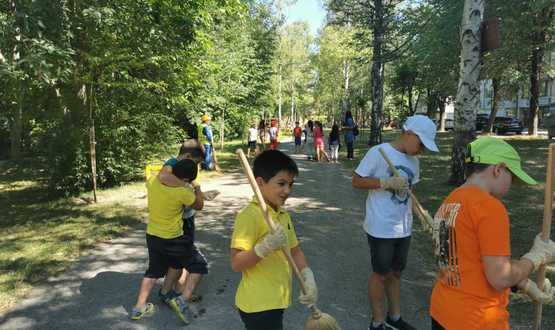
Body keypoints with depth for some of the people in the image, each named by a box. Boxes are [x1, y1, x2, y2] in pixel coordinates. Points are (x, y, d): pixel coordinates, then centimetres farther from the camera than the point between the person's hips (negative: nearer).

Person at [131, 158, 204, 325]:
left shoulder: (153, 180, -11)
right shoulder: (183, 192, -25)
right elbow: (199, 206, -5)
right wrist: (198, 190, 12)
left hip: (152, 235, 6)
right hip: (173, 239, -6)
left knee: (153, 271, 24)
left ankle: (139, 308, 31)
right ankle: (182, 299, 6)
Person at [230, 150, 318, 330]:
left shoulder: (283, 214, 7)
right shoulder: (249, 215, -21)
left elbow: (295, 250, 13)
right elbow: (236, 264, -23)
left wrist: (308, 278, -2)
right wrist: (264, 247, -36)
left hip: (276, 301, 8)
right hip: (258, 306, -8)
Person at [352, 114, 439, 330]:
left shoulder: (413, 160, 8)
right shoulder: (378, 152, -14)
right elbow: (356, 181, -13)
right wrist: (387, 182, -21)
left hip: (403, 228, 7)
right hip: (380, 228, -7)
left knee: (395, 272, 19)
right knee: (381, 274, 7)